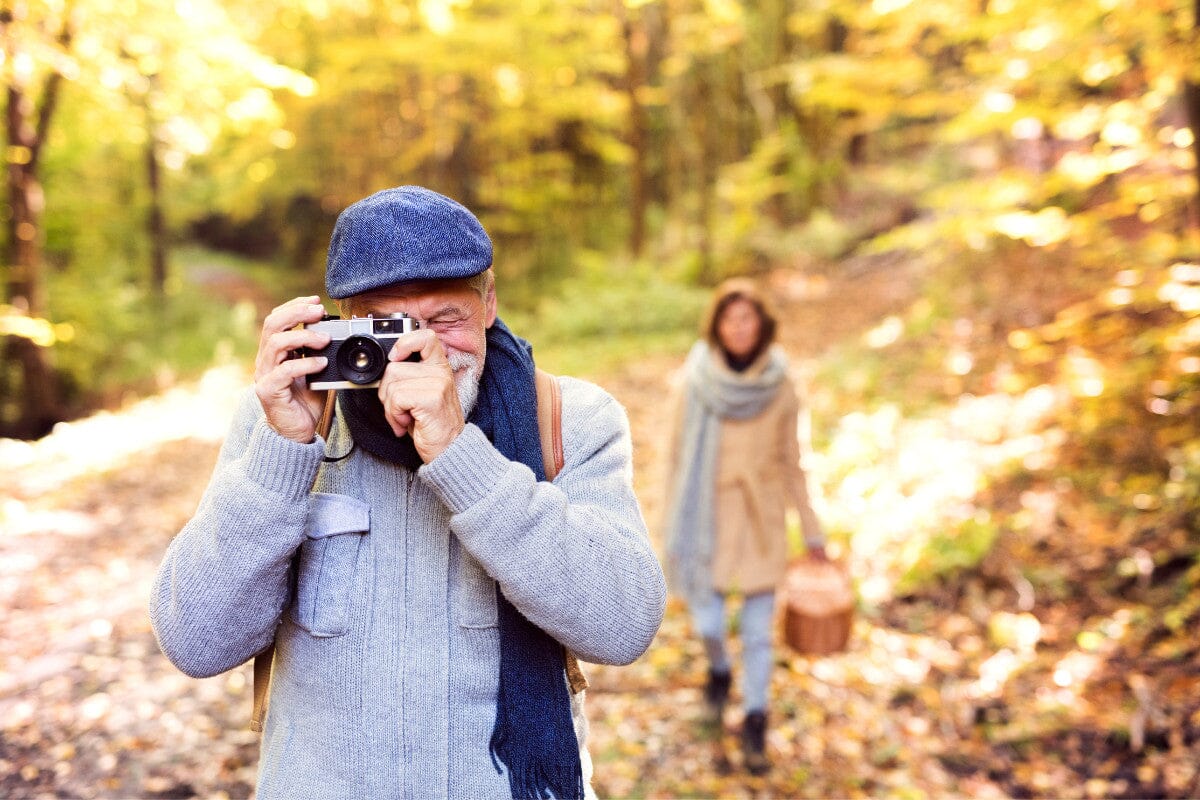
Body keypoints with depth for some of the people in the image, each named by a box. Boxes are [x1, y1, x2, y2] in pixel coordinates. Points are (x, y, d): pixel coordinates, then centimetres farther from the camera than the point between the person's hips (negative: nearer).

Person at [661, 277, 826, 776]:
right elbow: (678, 457, -3)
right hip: (709, 518, 0)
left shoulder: (780, 387, -7)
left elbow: (790, 460, 3)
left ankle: (755, 721, 26)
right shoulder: (695, 384, -10)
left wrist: (812, 529, 6)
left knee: (758, 630, 4)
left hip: (762, 520, 0)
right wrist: (675, 531, 0)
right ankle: (719, 670, 42)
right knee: (708, 622, 6)